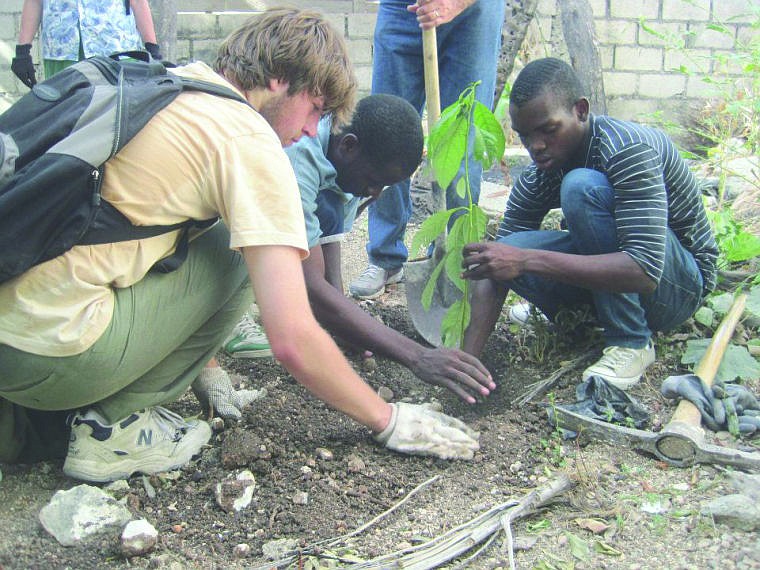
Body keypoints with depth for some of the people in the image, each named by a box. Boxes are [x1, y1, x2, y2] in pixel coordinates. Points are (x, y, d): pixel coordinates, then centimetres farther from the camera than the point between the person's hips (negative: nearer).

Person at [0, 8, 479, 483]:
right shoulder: (249, 140, -8)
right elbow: (294, 342, -13)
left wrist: (208, 370, 30)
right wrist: (389, 422, 4)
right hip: (48, 352, -8)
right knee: (237, 254, 3)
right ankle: (113, 425, 5)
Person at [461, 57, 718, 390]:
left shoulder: (628, 149, -27)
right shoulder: (538, 177, -8)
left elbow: (644, 272, -37)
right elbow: (493, 270, -11)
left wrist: (526, 260, -42)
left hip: (682, 281, -5)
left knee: (582, 186, -30)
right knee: (508, 251, -20)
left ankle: (632, 342, -19)